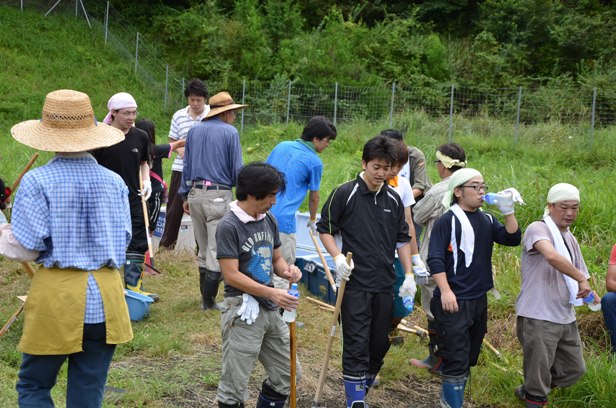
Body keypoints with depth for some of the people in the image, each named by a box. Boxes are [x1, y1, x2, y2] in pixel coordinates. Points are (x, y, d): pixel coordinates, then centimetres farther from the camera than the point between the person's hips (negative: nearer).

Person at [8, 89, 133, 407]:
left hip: (57, 292, -3)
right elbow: (124, 238, 5)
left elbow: (29, 244, -11)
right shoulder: (114, 182, 0)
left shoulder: (37, 181, -11)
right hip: (105, 295, 3)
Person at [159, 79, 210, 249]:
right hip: (181, 169, 3)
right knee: (174, 209, 9)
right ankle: (165, 246, 20)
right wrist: (179, 149, -7)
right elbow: (172, 141, 14)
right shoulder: (178, 116, 7)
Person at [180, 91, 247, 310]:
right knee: (216, 250, -1)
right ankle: (209, 302, 1)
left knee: (203, 249, 16)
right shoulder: (230, 132, -6)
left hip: (195, 194, 6)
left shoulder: (194, 130, 11)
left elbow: (187, 165, 14)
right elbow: (237, 169, -6)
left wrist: (185, 195, 19)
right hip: (218, 194, -6)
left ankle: (206, 296, 22)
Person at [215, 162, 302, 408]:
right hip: (242, 311, -8)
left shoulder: (269, 220, 7)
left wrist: (286, 270, -7)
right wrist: (272, 293, -23)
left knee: (287, 376, 16)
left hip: (270, 311, 8)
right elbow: (231, 275, -18)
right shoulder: (229, 226, -15)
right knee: (234, 385, 0)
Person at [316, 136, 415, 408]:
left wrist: (409, 275, 9)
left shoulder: (394, 199, 9)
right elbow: (325, 229, 1)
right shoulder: (345, 194, -5)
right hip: (355, 283, -5)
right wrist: (338, 256, -15)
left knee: (379, 344, 11)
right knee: (356, 345, -6)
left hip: (385, 285, 5)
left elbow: (403, 239, 16)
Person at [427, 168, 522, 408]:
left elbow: (512, 239, 2)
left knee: (469, 358, 16)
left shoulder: (487, 221, 11)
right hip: (454, 302, -7)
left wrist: (508, 212, -9)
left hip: (479, 300, 7)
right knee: (456, 359, -7)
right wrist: (445, 291, -20)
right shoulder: (447, 221, -9)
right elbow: (435, 259, -13)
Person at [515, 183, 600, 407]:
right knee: (539, 373, -1)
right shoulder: (538, 229, -13)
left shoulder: (570, 239, 15)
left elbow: (577, 275, 22)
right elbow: (551, 256, -34)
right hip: (538, 318, -9)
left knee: (574, 369, 18)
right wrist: (581, 278, -27)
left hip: (566, 318, 9)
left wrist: (589, 292, 2)